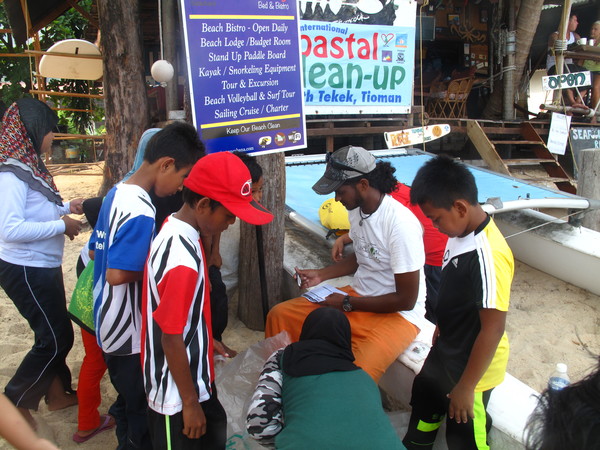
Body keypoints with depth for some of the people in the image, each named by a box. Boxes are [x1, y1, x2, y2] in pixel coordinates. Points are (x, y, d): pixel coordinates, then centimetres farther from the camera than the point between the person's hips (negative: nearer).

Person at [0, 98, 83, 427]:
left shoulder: (29, 167, 6)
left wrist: (65, 208, 4)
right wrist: (61, 225, -23)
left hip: (43, 266, 9)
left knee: (56, 333, 19)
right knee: (54, 338, 1)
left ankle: (58, 394, 37)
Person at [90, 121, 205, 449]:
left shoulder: (116, 193, 3)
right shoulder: (141, 212, -27)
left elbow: (96, 250, 12)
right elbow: (117, 275, -31)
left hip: (108, 324, 9)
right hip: (129, 333, -9)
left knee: (128, 401, 26)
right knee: (140, 414, 10)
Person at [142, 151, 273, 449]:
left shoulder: (172, 229, -3)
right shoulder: (183, 261, -32)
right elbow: (171, 339, -25)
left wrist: (209, 344, 18)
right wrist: (190, 403, -15)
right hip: (178, 395, -8)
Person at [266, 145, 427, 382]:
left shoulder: (401, 224, -25)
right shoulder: (356, 209, 0)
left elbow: (406, 300, -19)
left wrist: (347, 304, -14)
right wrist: (321, 274, 4)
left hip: (398, 314, -7)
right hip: (358, 296, 8)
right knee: (279, 316, -1)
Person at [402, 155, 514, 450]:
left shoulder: (488, 255, -32)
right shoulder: (461, 233, -6)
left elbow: (493, 329, -28)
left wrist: (466, 387, -21)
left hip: (472, 366, -8)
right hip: (445, 351, 8)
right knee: (424, 403, 29)